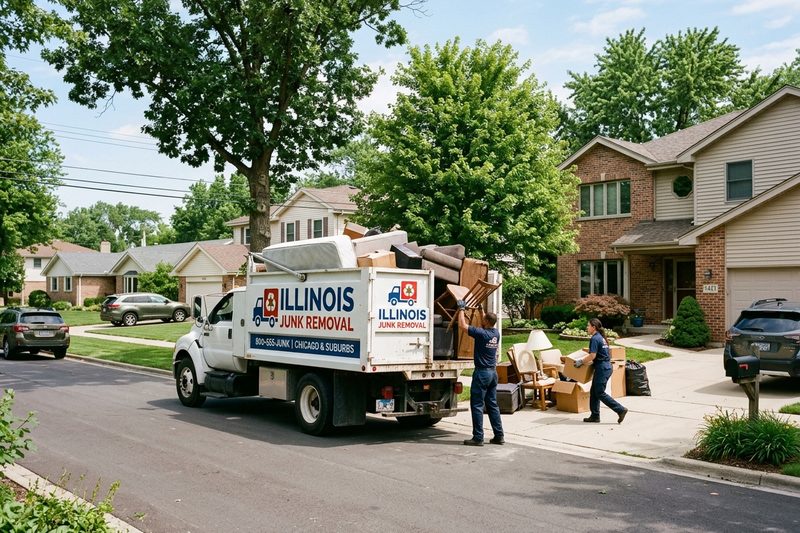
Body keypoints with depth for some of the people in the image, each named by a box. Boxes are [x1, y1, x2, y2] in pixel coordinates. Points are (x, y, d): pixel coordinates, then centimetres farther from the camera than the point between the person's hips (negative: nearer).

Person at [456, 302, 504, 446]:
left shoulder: (481, 334, -17)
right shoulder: (496, 333, 4)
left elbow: (462, 325, -11)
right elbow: (485, 326, 27)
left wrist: (461, 309, 1)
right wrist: (481, 310, 32)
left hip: (482, 373, -8)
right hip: (493, 372, 8)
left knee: (477, 406, -2)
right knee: (492, 405, 13)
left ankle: (478, 438, -1)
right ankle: (499, 436, 15)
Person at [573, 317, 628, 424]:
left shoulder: (595, 338, -15)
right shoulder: (601, 337, 15)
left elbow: (593, 355, -20)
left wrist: (581, 361, -8)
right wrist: (583, 359, 21)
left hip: (602, 368, -10)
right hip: (606, 367, 10)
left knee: (600, 393, -4)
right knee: (594, 392, 13)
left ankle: (620, 409, -4)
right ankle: (595, 416, 17)